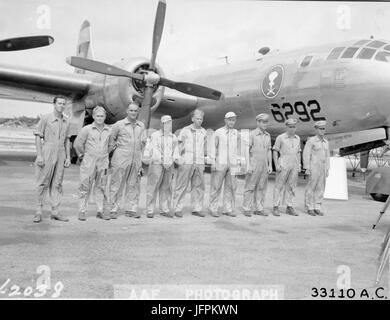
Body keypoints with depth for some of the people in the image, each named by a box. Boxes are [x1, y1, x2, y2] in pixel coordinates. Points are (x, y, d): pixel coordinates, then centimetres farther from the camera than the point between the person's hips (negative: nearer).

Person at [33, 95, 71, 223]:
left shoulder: (66, 121, 9)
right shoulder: (46, 118, -5)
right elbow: (38, 137, -5)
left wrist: (68, 157, 9)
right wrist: (39, 155, -13)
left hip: (60, 154, 5)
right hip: (47, 154, -4)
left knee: (57, 184, 5)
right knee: (43, 183, -1)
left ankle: (55, 211, 9)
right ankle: (39, 211, 9)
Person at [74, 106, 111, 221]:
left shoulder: (109, 131, 6)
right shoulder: (87, 129, -1)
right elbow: (77, 143, 3)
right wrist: (83, 154, 7)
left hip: (103, 163, 3)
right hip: (89, 163, -2)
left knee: (101, 187, 7)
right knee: (85, 187, 0)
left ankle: (101, 211, 14)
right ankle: (82, 211, 7)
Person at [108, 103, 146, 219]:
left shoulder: (141, 126, 13)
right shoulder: (119, 124, 1)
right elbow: (110, 139, 7)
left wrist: (142, 159, 15)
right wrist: (113, 147, 4)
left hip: (136, 159, 4)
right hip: (121, 158, -4)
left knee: (134, 185, 6)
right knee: (117, 184, -2)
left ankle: (131, 209, 13)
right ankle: (113, 209, 4)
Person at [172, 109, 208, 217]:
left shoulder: (204, 132, 11)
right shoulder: (185, 130, 2)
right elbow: (180, 146, 5)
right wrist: (178, 158, -3)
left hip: (199, 163, 3)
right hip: (186, 162, -3)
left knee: (198, 186, 4)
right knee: (181, 186, -2)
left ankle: (197, 209, 12)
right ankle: (177, 209, 3)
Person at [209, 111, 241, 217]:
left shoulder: (236, 134, 9)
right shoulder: (218, 132, -2)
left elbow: (238, 149, 13)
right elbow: (213, 148, -2)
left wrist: (238, 164, 9)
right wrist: (213, 163, -10)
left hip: (232, 165, 4)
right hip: (220, 164, -3)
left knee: (231, 187, 2)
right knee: (216, 187, -2)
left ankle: (228, 209, 10)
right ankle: (213, 209, 5)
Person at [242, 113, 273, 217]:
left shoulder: (268, 135, 10)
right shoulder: (252, 134, -7)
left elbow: (269, 151, 13)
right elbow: (247, 150, -10)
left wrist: (270, 165, 6)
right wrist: (248, 165, -17)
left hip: (264, 164, 5)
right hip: (254, 164, -5)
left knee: (261, 187, 6)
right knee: (250, 187, -2)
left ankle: (259, 209, 12)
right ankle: (247, 209, 4)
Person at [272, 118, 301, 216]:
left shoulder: (297, 138, 10)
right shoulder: (280, 137, -5)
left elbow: (298, 153, 16)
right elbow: (275, 151, -4)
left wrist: (299, 165, 9)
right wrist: (276, 165, -13)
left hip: (294, 165, 5)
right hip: (283, 164, -5)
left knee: (291, 187, 6)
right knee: (279, 186, -3)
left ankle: (289, 208, 12)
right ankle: (275, 208, 2)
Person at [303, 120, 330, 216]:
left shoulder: (326, 142, 12)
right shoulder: (311, 141, -6)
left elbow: (327, 156, 16)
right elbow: (306, 154, -10)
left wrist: (327, 169, 10)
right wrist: (307, 168, -15)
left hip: (322, 168, 6)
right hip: (314, 167, -6)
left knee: (320, 188, 5)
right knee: (311, 188, -2)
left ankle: (317, 208, 12)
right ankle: (310, 208, 5)